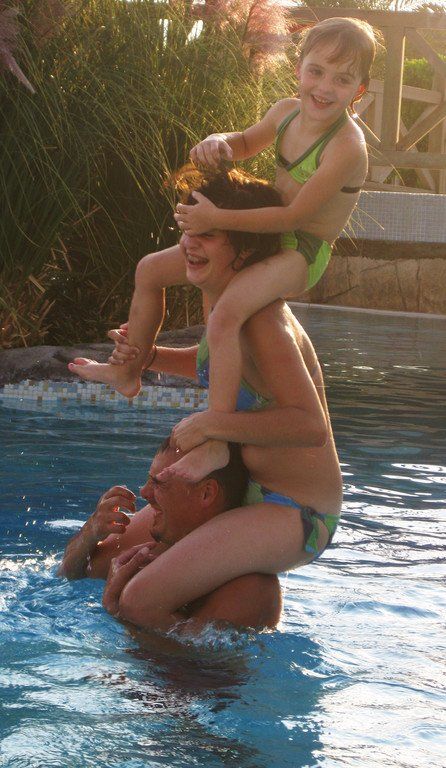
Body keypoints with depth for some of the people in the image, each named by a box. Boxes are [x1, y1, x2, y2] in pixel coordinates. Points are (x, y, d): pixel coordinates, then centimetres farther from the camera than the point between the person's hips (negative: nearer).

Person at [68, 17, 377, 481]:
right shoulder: (287, 112, -1)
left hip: (302, 254, -9)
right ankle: (129, 371, 37)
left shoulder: (346, 147, -25)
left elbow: (293, 215, -26)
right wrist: (218, 142, -4)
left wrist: (217, 219, -25)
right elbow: (247, 143, 21)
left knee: (225, 315, -37)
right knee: (150, 270, 16)